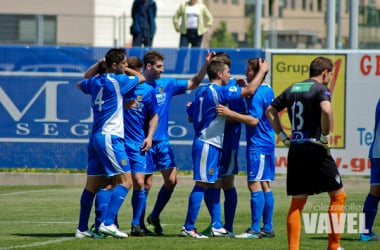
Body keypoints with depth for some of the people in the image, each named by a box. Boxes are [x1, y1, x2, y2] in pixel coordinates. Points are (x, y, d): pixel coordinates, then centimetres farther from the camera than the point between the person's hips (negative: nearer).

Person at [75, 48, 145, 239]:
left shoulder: (95, 81, 11)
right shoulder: (117, 81, -9)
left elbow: (80, 85, 35)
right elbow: (141, 78, 7)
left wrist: (100, 66, 39)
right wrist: (125, 71, 22)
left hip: (95, 136, 8)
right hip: (110, 137, -8)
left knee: (93, 185, 8)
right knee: (125, 181, -8)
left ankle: (82, 229, 8)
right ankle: (108, 223, -19)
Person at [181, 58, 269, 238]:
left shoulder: (201, 92, 13)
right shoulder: (219, 91, -15)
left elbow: (191, 115, 21)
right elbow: (249, 90, -14)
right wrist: (262, 71, -2)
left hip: (204, 143, 10)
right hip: (208, 144, -10)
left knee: (215, 184, 12)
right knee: (202, 185, -8)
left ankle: (216, 226, 14)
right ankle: (188, 227, -8)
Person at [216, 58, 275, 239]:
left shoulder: (258, 93, -16)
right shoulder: (268, 91, 14)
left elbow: (254, 120, -21)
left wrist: (230, 113, -22)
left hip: (258, 145, -10)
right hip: (266, 144, 10)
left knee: (255, 185, -10)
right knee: (264, 186, 12)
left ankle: (255, 229, -12)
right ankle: (267, 228, 14)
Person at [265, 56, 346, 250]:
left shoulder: (292, 89, 15)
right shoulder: (321, 89, -6)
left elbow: (270, 111, 20)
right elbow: (326, 110, -26)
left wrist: (283, 137, 16)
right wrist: (325, 137, -15)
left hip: (295, 151, 6)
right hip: (315, 150, -6)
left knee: (297, 202, 10)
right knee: (338, 195, 6)